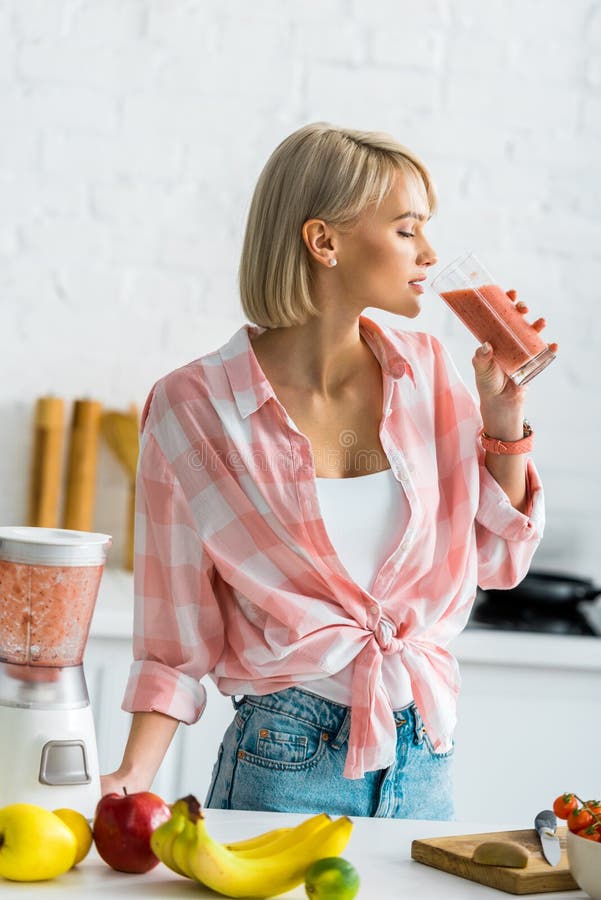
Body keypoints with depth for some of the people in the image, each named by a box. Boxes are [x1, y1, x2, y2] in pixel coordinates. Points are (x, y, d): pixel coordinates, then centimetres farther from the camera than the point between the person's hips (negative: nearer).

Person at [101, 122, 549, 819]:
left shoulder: (424, 371, 2)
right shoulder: (193, 408, -10)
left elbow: (497, 558, 10)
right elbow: (177, 630, -6)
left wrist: (503, 416, -2)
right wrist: (134, 778, -17)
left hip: (425, 762, 4)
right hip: (286, 766, -4)